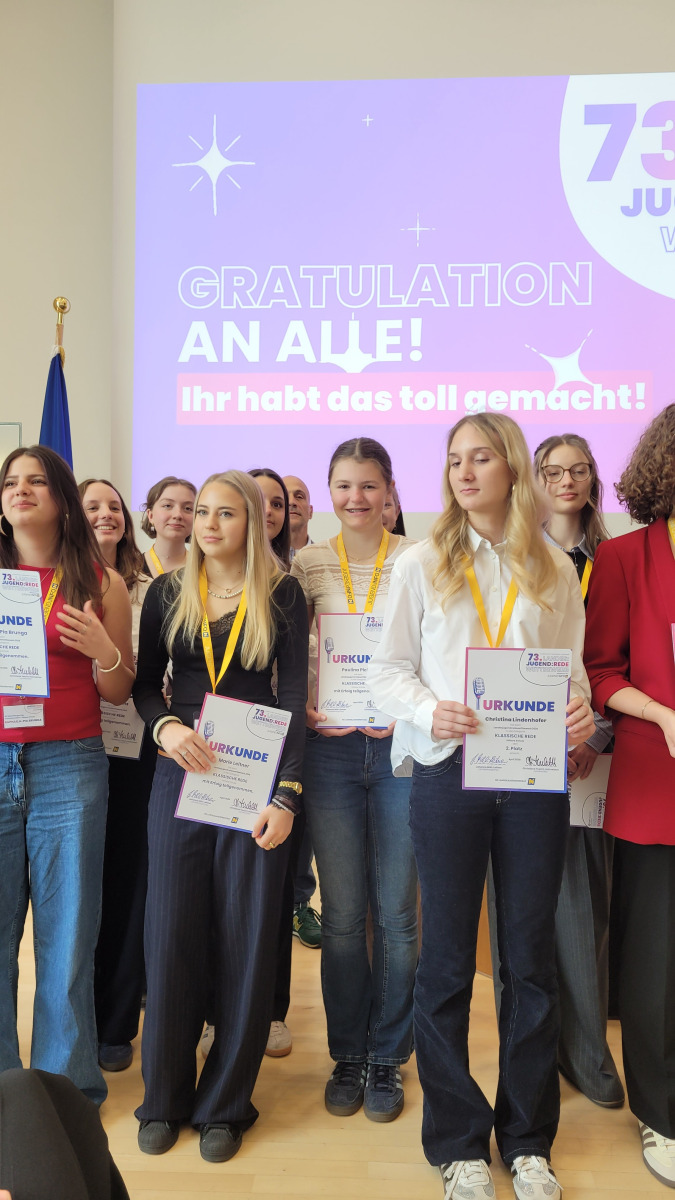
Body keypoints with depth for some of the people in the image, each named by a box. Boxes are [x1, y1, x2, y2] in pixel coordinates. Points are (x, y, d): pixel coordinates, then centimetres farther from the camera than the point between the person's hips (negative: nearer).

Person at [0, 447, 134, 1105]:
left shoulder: (101, 583, 5)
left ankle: (66, 1087, 24)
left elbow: (119, 695, 8)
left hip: (69, 769, -1)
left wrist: (104, 651, -12)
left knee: (67, 935, 6)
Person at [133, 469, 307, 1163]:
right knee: (171, 931, 4)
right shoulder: (167, 593, 7)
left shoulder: (281, 596, 0)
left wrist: (286, 794, -13)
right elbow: (144, 683, 12)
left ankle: (225, 1104, 23)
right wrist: (166, 728, -10)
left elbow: (294, 697, -5)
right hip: (180, 772, 2)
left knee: (246, 937, 4)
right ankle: (165, 1098, 25)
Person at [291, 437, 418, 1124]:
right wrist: (306, 711, -6)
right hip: (330, 749, 1)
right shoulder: (308, 564, 5)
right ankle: (347, 1055, 28)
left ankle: (387, 1058, 27)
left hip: (403, 747, -1)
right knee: (342, 912, 9)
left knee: (396, 911, 7)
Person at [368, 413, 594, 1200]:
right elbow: (387, 669, 3)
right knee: (448, 959, 7)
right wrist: (428, 711, -16)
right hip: (449, 771, -1)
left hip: (535, 775, 2)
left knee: (530, 956, 10)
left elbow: (573, 669, 10)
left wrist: (581, 714, -11)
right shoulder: (422, 565, 5)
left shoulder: (553, 570, 9)